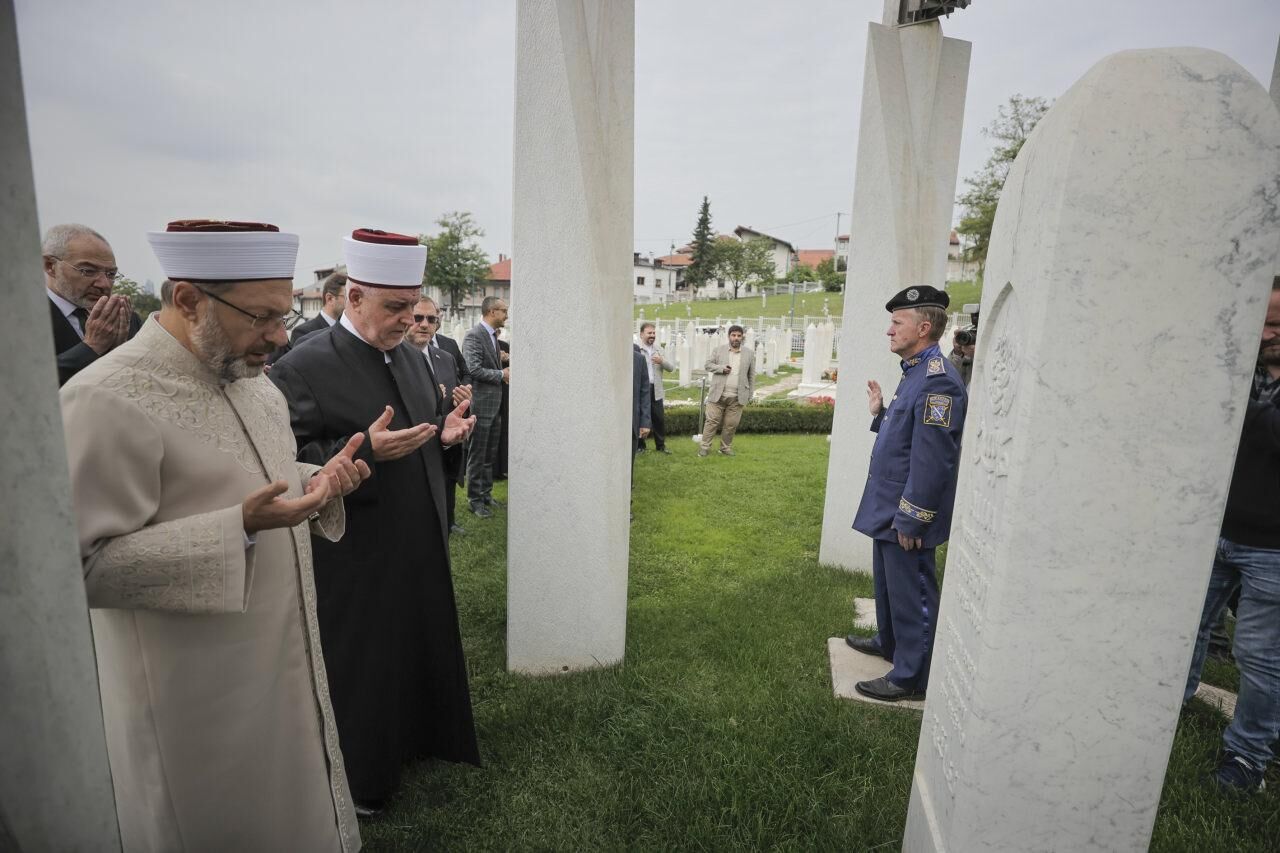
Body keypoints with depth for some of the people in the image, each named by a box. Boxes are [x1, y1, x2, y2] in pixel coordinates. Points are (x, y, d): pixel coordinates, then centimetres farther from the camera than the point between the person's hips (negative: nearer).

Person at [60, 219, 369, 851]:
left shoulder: (247, 376, 5)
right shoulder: (108, 400, -21)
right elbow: (86, 564, -21)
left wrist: (317, 480, -4)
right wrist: (240, 528, -30)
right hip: (199, 696, -7)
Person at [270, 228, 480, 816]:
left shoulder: (412, 358, 7)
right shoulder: (303, 368, -16)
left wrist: (447, 433, -4)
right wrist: (363, 451, -31)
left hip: (420, 545, 7)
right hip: (356, 557, -7)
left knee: (423, 646, 20)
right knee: (362, 664, 10)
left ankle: (420, 734, 45)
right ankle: (357, 775, 34)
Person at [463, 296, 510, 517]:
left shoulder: (493, 335, 15)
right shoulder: (473, 336, -14)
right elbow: (474, 369, -22)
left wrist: (504, 365, 5)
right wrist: (501, 374, -14)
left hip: (495, 403, 9)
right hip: (481, 403, -9)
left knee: (490, 455, 16)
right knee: (477, 455, 2)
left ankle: (486, 493, 28)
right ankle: (474, 499, 12)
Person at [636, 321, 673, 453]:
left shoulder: (659, 349, 13)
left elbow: (671, 368, 10)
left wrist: (662, 361, -8)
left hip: (656, 390, 5)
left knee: (659, 419, 9)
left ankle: (660, 445, 21)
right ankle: (639, 446, 18)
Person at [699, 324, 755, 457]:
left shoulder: (749, 354, 8)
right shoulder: (719, 349, 5)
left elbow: (751, 376, 10)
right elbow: (708, 364, 5)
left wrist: (750, 394, 7)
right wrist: (721, 368, -12)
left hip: (737, 397, 1)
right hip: (718, 395, -1)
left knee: (731, 424, 6)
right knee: (712, 421, 0)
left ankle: (726, 447, 20)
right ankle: (705, 447, 7)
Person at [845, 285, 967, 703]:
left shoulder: (937, 380, -22)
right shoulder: (915, 373, 10)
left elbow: (932, 460, -25)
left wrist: (910, 520, -22)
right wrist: (879, 413, 6)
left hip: (907, 517, -10)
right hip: (889, 510, 10)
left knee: (911, 593, 4)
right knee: (888, 583, 25)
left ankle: (911, 676, 19)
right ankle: (889, 642, 44)